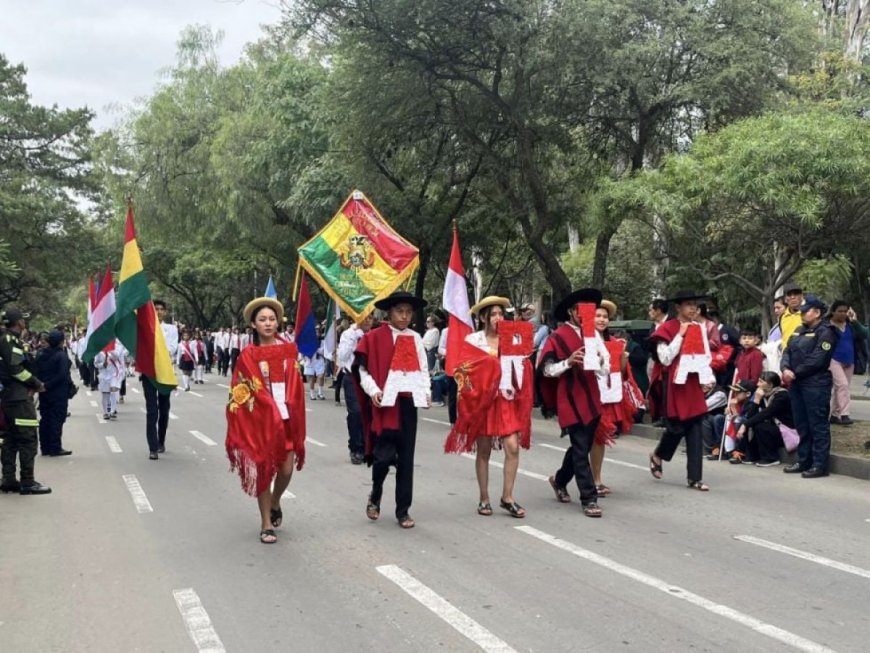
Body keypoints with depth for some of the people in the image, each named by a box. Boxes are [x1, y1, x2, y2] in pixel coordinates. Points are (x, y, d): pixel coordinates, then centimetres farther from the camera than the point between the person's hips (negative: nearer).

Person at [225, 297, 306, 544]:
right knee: (264, 470, 3)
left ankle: (275, 503, 31)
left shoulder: (289, 350, 5)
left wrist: (289, 411, -4)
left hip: (287, 418, 2)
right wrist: (271, 411, -10)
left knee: (287, 469, 0)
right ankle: (266, 524, 14)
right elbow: (242, 392, -4)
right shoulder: (248, 355, -3)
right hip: (260, 420, -2)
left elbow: (296, 385, 6)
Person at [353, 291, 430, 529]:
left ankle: (403, 510, 15)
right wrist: (373, 391, -13)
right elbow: (362, 368, -1)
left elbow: (422, 367, 17)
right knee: (384, 455, -10)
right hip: (386, 402, -4)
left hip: (409, 402, 4)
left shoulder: (416, 338, 11)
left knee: (406, 458, 6)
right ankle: (375, 496, 19)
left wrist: (426, 390, 3)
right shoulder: (375, 337, -2)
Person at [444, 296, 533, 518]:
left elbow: (523, 370, 9)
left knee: (513, 447, -8)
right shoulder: (473, 341, -1)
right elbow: (464, 370, -10)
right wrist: (495, 362, -16)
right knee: (483, 451, 5)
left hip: (508, 400, 3)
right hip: (483, 401, -2)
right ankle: (484, 499, 16)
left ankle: (507, 497, 3)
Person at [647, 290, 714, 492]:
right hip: (675, 383, -5)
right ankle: (657, 456, 27)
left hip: (694, 383, 5)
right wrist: (681, 334, -15)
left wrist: (707, 377, 6)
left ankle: (695, 477, 5)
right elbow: (665, 358, -15)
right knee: (677, 427, -4)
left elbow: (706, 354, 18)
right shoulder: (668, 328, -7)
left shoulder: (700, 328, 10)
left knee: (695, 429, 2)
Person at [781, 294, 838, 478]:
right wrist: (786, 369, -7)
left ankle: (820, 465, -1)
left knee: (818, 425, -4)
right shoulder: (799, 331, 18)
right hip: (796, 384, 9)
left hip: (816, 385, -9)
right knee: (801, 425, 14)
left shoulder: (825, 332, -9)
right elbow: (788, 351, 12)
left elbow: (817, 360, -18)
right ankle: (804, 461, 23)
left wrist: (795, 373, -12)